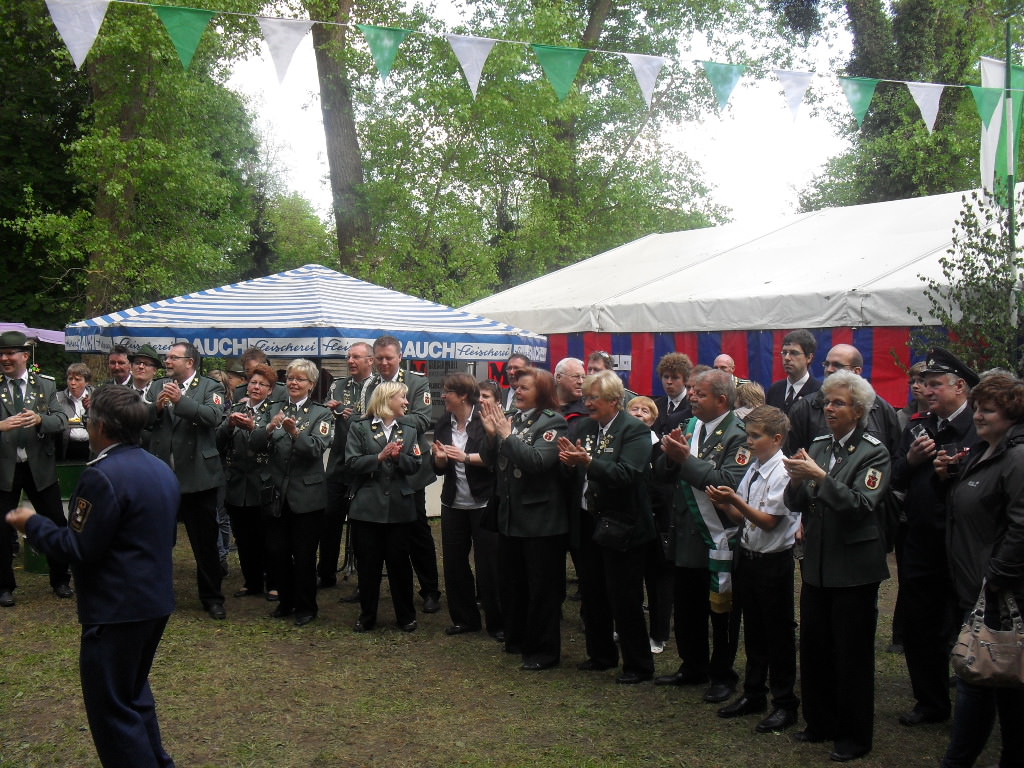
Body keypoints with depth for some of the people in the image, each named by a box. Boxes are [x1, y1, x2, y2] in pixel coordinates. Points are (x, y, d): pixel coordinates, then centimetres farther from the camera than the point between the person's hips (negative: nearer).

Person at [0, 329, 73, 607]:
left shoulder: (46, 385, 4)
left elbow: (62, 420, -5)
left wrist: (40, 419, -25)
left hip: (39, 466, 1)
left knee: (56, 523, 8)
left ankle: (60, 580, 26)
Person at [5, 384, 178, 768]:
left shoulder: (104, 476, -21)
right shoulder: (161, 470, 8)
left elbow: (78, 549, -21)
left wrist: (33, 524, -7)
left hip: (116, 609, -10)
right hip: (156, 601, 10)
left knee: (111, 708, 2)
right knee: (133, 692, 24)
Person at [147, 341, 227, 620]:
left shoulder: (210, 387, -1)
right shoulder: (157, 387, 11)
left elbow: (214, 416, -18)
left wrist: (181, 401, -27)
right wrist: (157, 407, -18)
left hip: (198, 476, -3)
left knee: (205, 540, 5)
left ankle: (212, 598, 17)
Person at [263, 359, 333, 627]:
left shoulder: (321, 414, 0)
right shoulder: (276, 410, 10)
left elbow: (317, 448, -16)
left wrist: (295, 432, -33)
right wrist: (269, 428, -21)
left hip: (306, 495, -3)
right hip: (277, 493, 3)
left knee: (304, 554, 3)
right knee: (276, 551, 7)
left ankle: (306, 607, 19)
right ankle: (286, 600, 27)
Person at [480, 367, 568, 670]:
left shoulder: (553, 423, -12)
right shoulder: (513, 419, 9)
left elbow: (538, 460, -25)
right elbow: (498, 463, 11)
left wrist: (507, 435, -19)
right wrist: (493, 435, -3)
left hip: (541, 519, -7)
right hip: (511, 516, 8)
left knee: (542, 588, 3)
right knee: (511, 583, 17)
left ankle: (544, 651, 13)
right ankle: (517, 638, 33)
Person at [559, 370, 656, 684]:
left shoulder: (635, 430, -11)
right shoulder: (586, 428, 9)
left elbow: (627, 473, -24)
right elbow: (578, 473, 8)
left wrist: (588, 461, -31)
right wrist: (570, 462, -13)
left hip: (621, 526, -7)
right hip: (589, 524, 7)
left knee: (625, 599, 0)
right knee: (592, 594, 15)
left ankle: (639, 665, 14)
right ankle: (601, 654, 31)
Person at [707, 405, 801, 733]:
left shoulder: (783, 472, -17)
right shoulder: (752, 467, 6)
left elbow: (768, 521, -19)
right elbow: (743, 517, 9)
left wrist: (735, 500, -27)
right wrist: (724, 504, -9)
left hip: (773, 561, -8)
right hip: (747, 555, 8)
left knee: (779, 633, 4)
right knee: (753, 629, 18)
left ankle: (784, 703, 17)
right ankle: (753, 694, 32)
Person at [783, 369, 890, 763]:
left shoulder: (874, 453, -9)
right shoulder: (818, 446, 8)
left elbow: (861, 505, -21)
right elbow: (794, 504, 6)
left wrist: (819, 477, -26)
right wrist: (797, 480, -14)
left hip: (854, 568, -6)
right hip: (817, 564, 6)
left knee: (852, 655, 4)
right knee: (814, 648, 13)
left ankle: (855, 736, 18)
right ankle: (821, 722, 29)